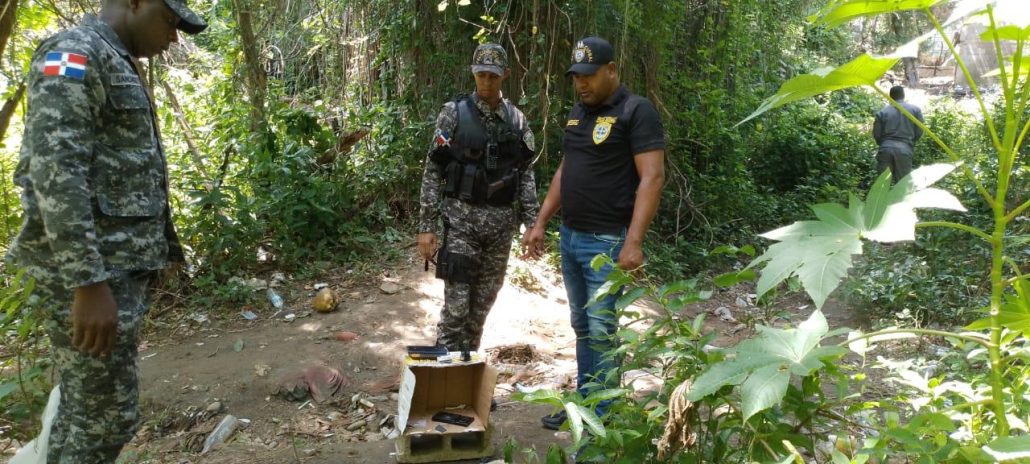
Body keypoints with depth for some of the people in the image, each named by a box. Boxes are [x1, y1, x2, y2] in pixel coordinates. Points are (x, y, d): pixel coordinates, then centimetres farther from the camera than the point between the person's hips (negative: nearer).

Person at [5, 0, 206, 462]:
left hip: (118, 265, 10)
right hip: (90, 272, -10)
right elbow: (57, 174, -22)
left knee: (85, 405, 16)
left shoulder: (118, 66, 20)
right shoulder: (74, 55, -12)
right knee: (105, 412, -3)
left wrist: (145, 260, 22)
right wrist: (88, 283, -26)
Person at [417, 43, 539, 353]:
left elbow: (526, 176, 8)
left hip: (502, 223, 4)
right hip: (461, 219, -3)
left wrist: (532, 225, 0)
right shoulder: (454, 113, -2)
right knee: (456, 305, -6)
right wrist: (426, 226, -9)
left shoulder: (517, 120, 8)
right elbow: (433, 172, -4)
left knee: (483, 303, 10)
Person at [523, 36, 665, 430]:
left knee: (602, 333, -2)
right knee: (582, 327, 15)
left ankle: (602, 422, 9)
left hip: (606, 242, -7)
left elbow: (652, 177, -17)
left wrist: (633, 242, -24)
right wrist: (540, 224, 16)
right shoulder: (578, 113, 14)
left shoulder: (636, 111, -10)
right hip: (569, 237, 8)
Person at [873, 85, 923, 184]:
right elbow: (919, 131, 5)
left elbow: (876, 133, 5)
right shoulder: (915, 109, 6)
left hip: (886, 149, 1)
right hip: (904, 149, -1)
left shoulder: (883, 112, 6)